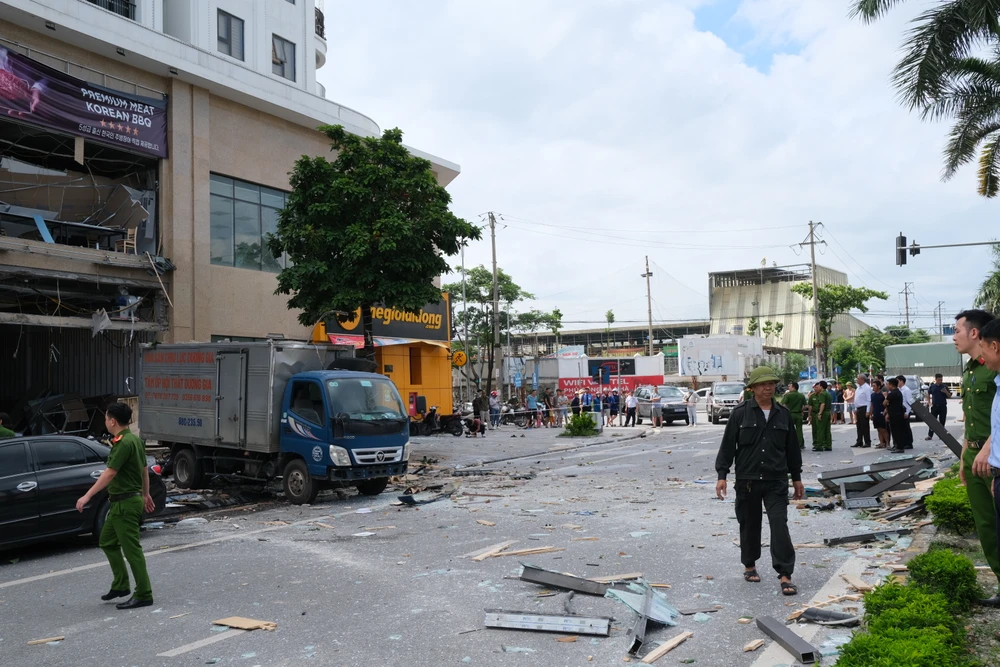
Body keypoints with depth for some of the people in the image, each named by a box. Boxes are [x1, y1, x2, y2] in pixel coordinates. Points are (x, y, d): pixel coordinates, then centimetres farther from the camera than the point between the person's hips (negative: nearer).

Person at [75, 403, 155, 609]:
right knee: (107, 542, 20)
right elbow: (144, 470, 17)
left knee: (132, 549, -4)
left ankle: (143, 595, 2)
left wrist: (87, 496, -21)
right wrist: (145, 494, 26)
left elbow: (109, 474, -23)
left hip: (126, 503, -10)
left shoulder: (124, 443, -20)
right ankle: (120, 585, 27)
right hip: (121, 502, 10)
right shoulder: (134, 440, 10)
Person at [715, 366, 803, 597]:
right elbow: (728, 445, -3)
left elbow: (792, 448, 13)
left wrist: (797, 478, 15)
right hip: (747, 480, -1)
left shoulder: (784, 414, 5)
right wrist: (722, 475, -7)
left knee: (780, 524, -6)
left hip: (776, 481, 1)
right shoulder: (740, 412, -4)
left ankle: (785, 574, -3)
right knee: (749, 524, 11)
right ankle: (750, 565, 31)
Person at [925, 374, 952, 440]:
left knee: (942, 422, 6)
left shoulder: (945, 386, 2)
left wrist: (946, 392, -17)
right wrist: (929, 402, 3)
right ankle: (930, 435, 1)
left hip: (943, 406, 0)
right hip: (934, 406, 0)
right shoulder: (932, 387, 3)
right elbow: (928, 394, 15)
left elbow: (949, 396, 3)